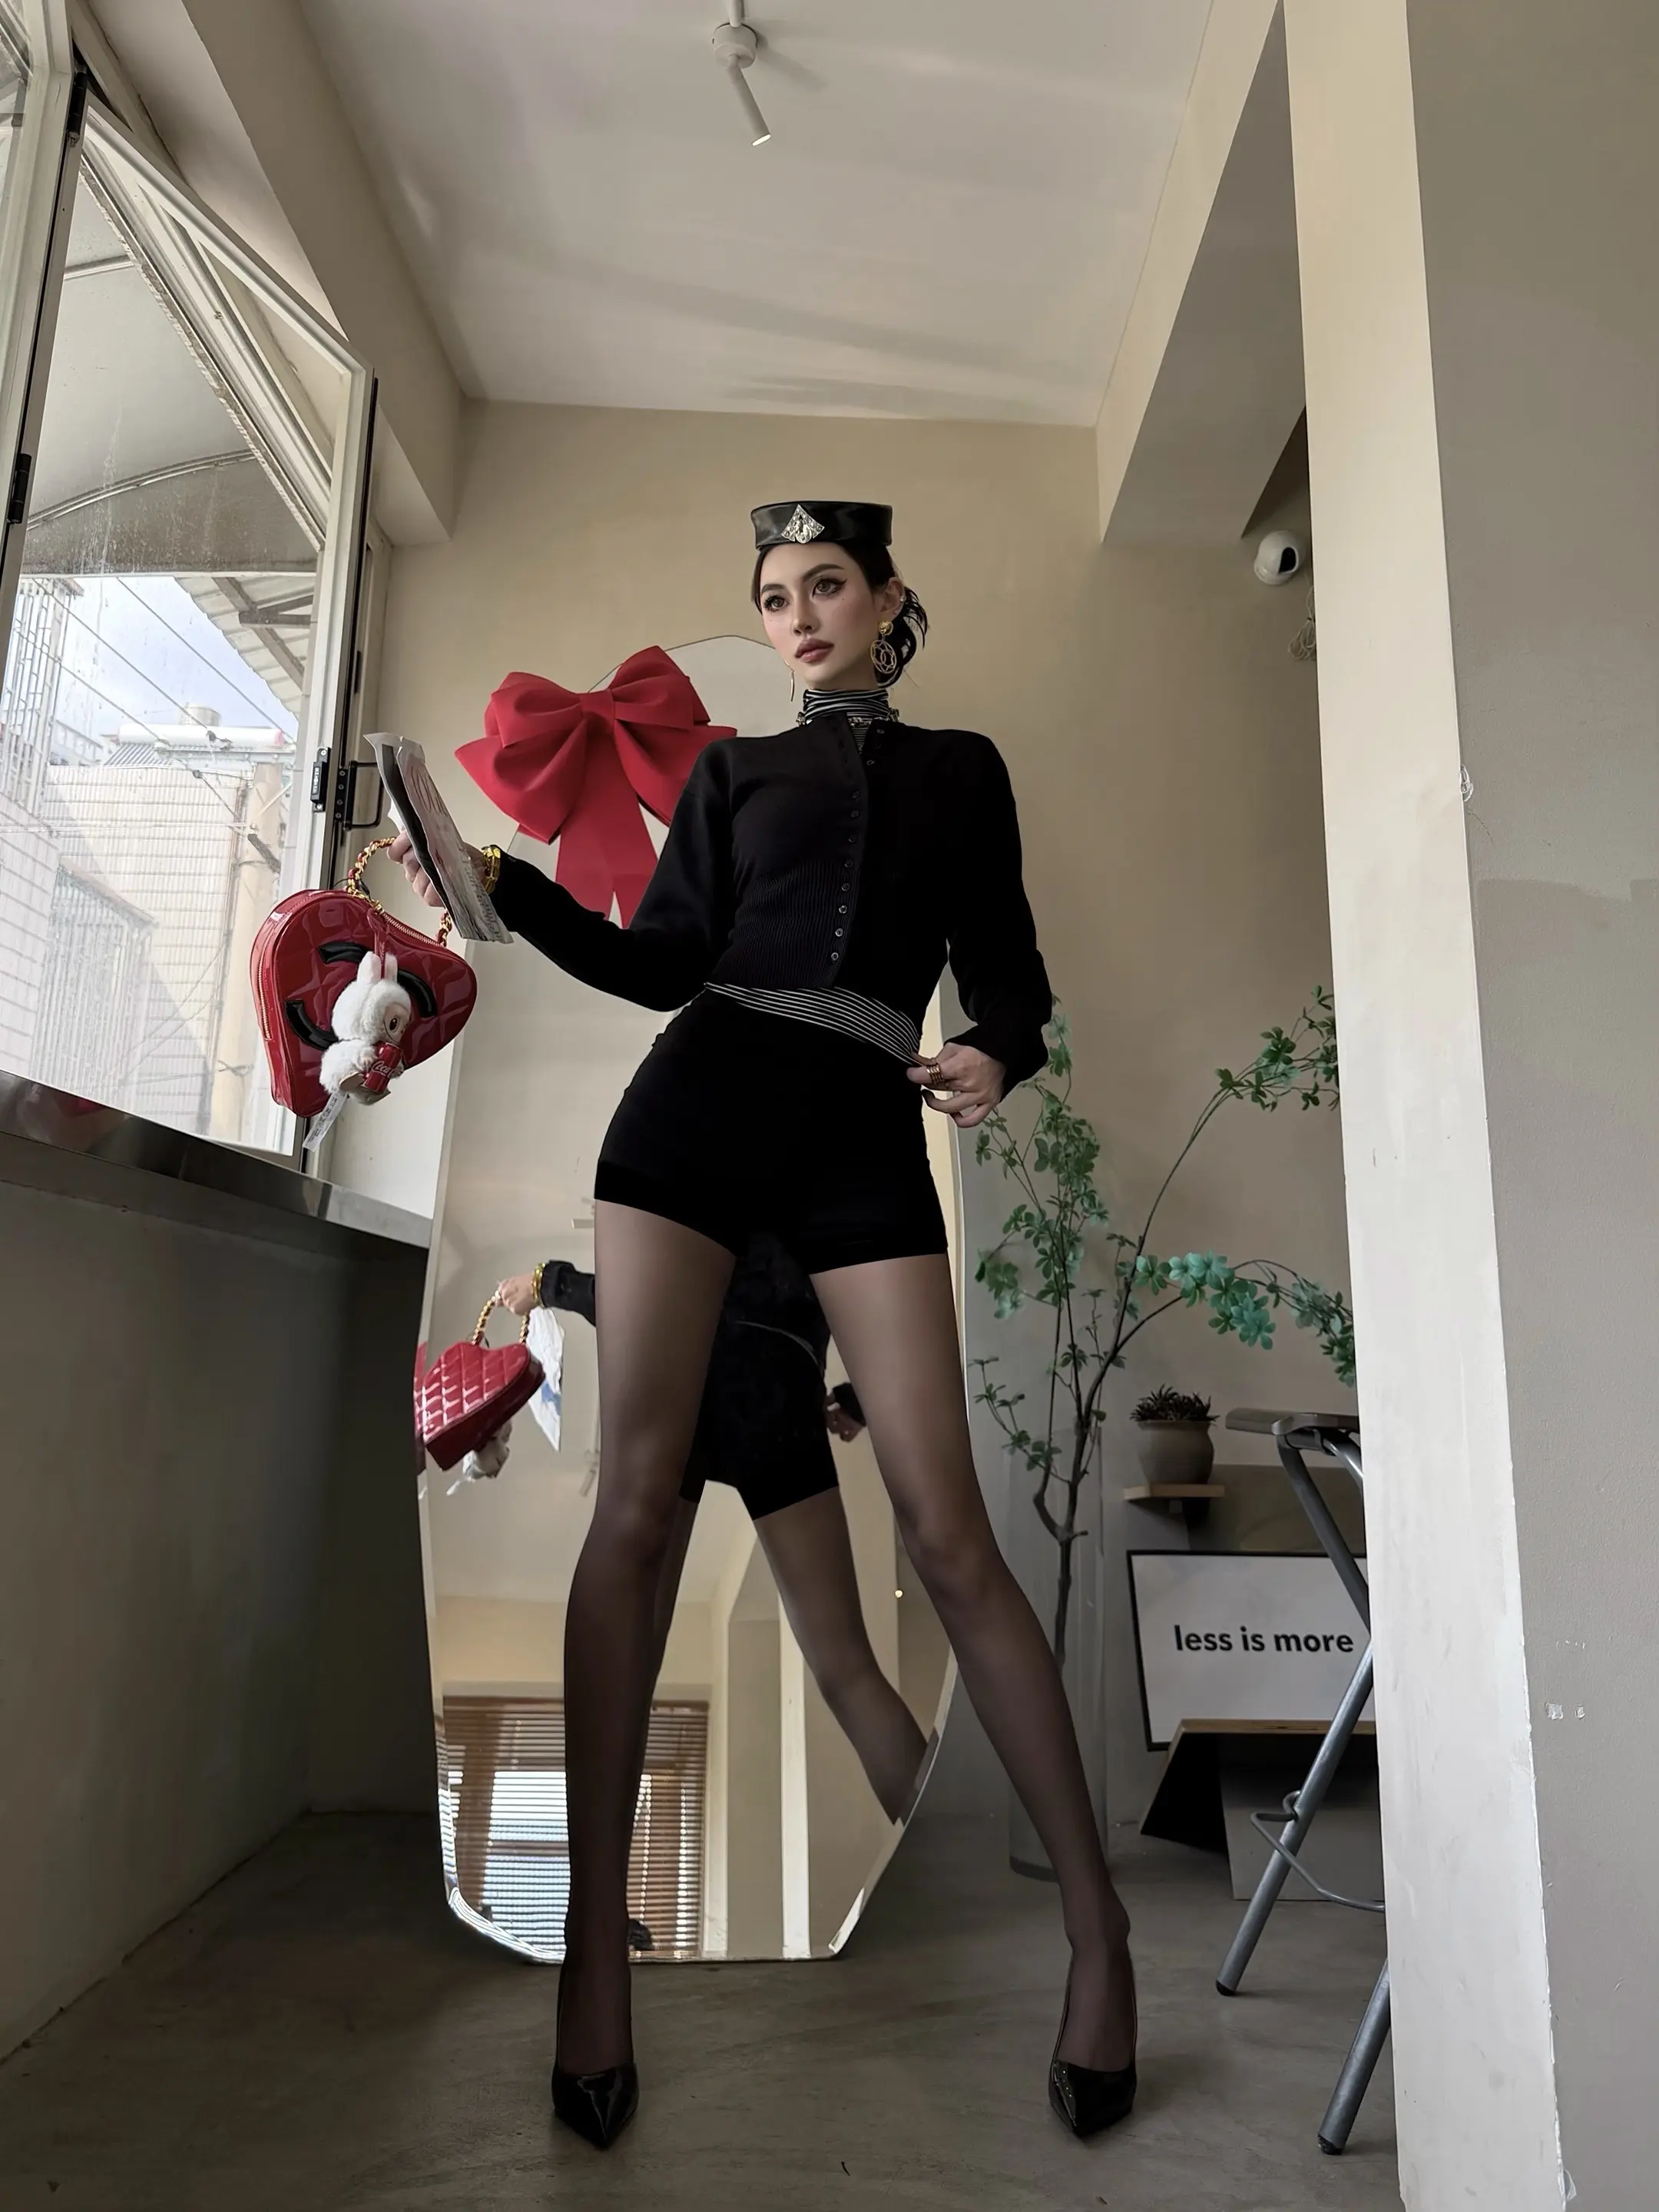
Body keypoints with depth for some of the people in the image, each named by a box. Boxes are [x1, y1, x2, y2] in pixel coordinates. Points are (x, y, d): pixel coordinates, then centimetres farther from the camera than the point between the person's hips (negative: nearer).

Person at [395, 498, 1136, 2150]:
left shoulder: (962, 769, 20)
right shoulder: (731, 768, 20)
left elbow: (1007, 973, 13)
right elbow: (662, 962, 10)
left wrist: (997, 1055, -9)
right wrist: (503, 887, 0)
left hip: (867, 1134, -1)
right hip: (700, 1099, 2)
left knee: (946, 1530, -9)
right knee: (633, 1503, -7)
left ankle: (1097, 1931, 5)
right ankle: (596, 1943, 5)